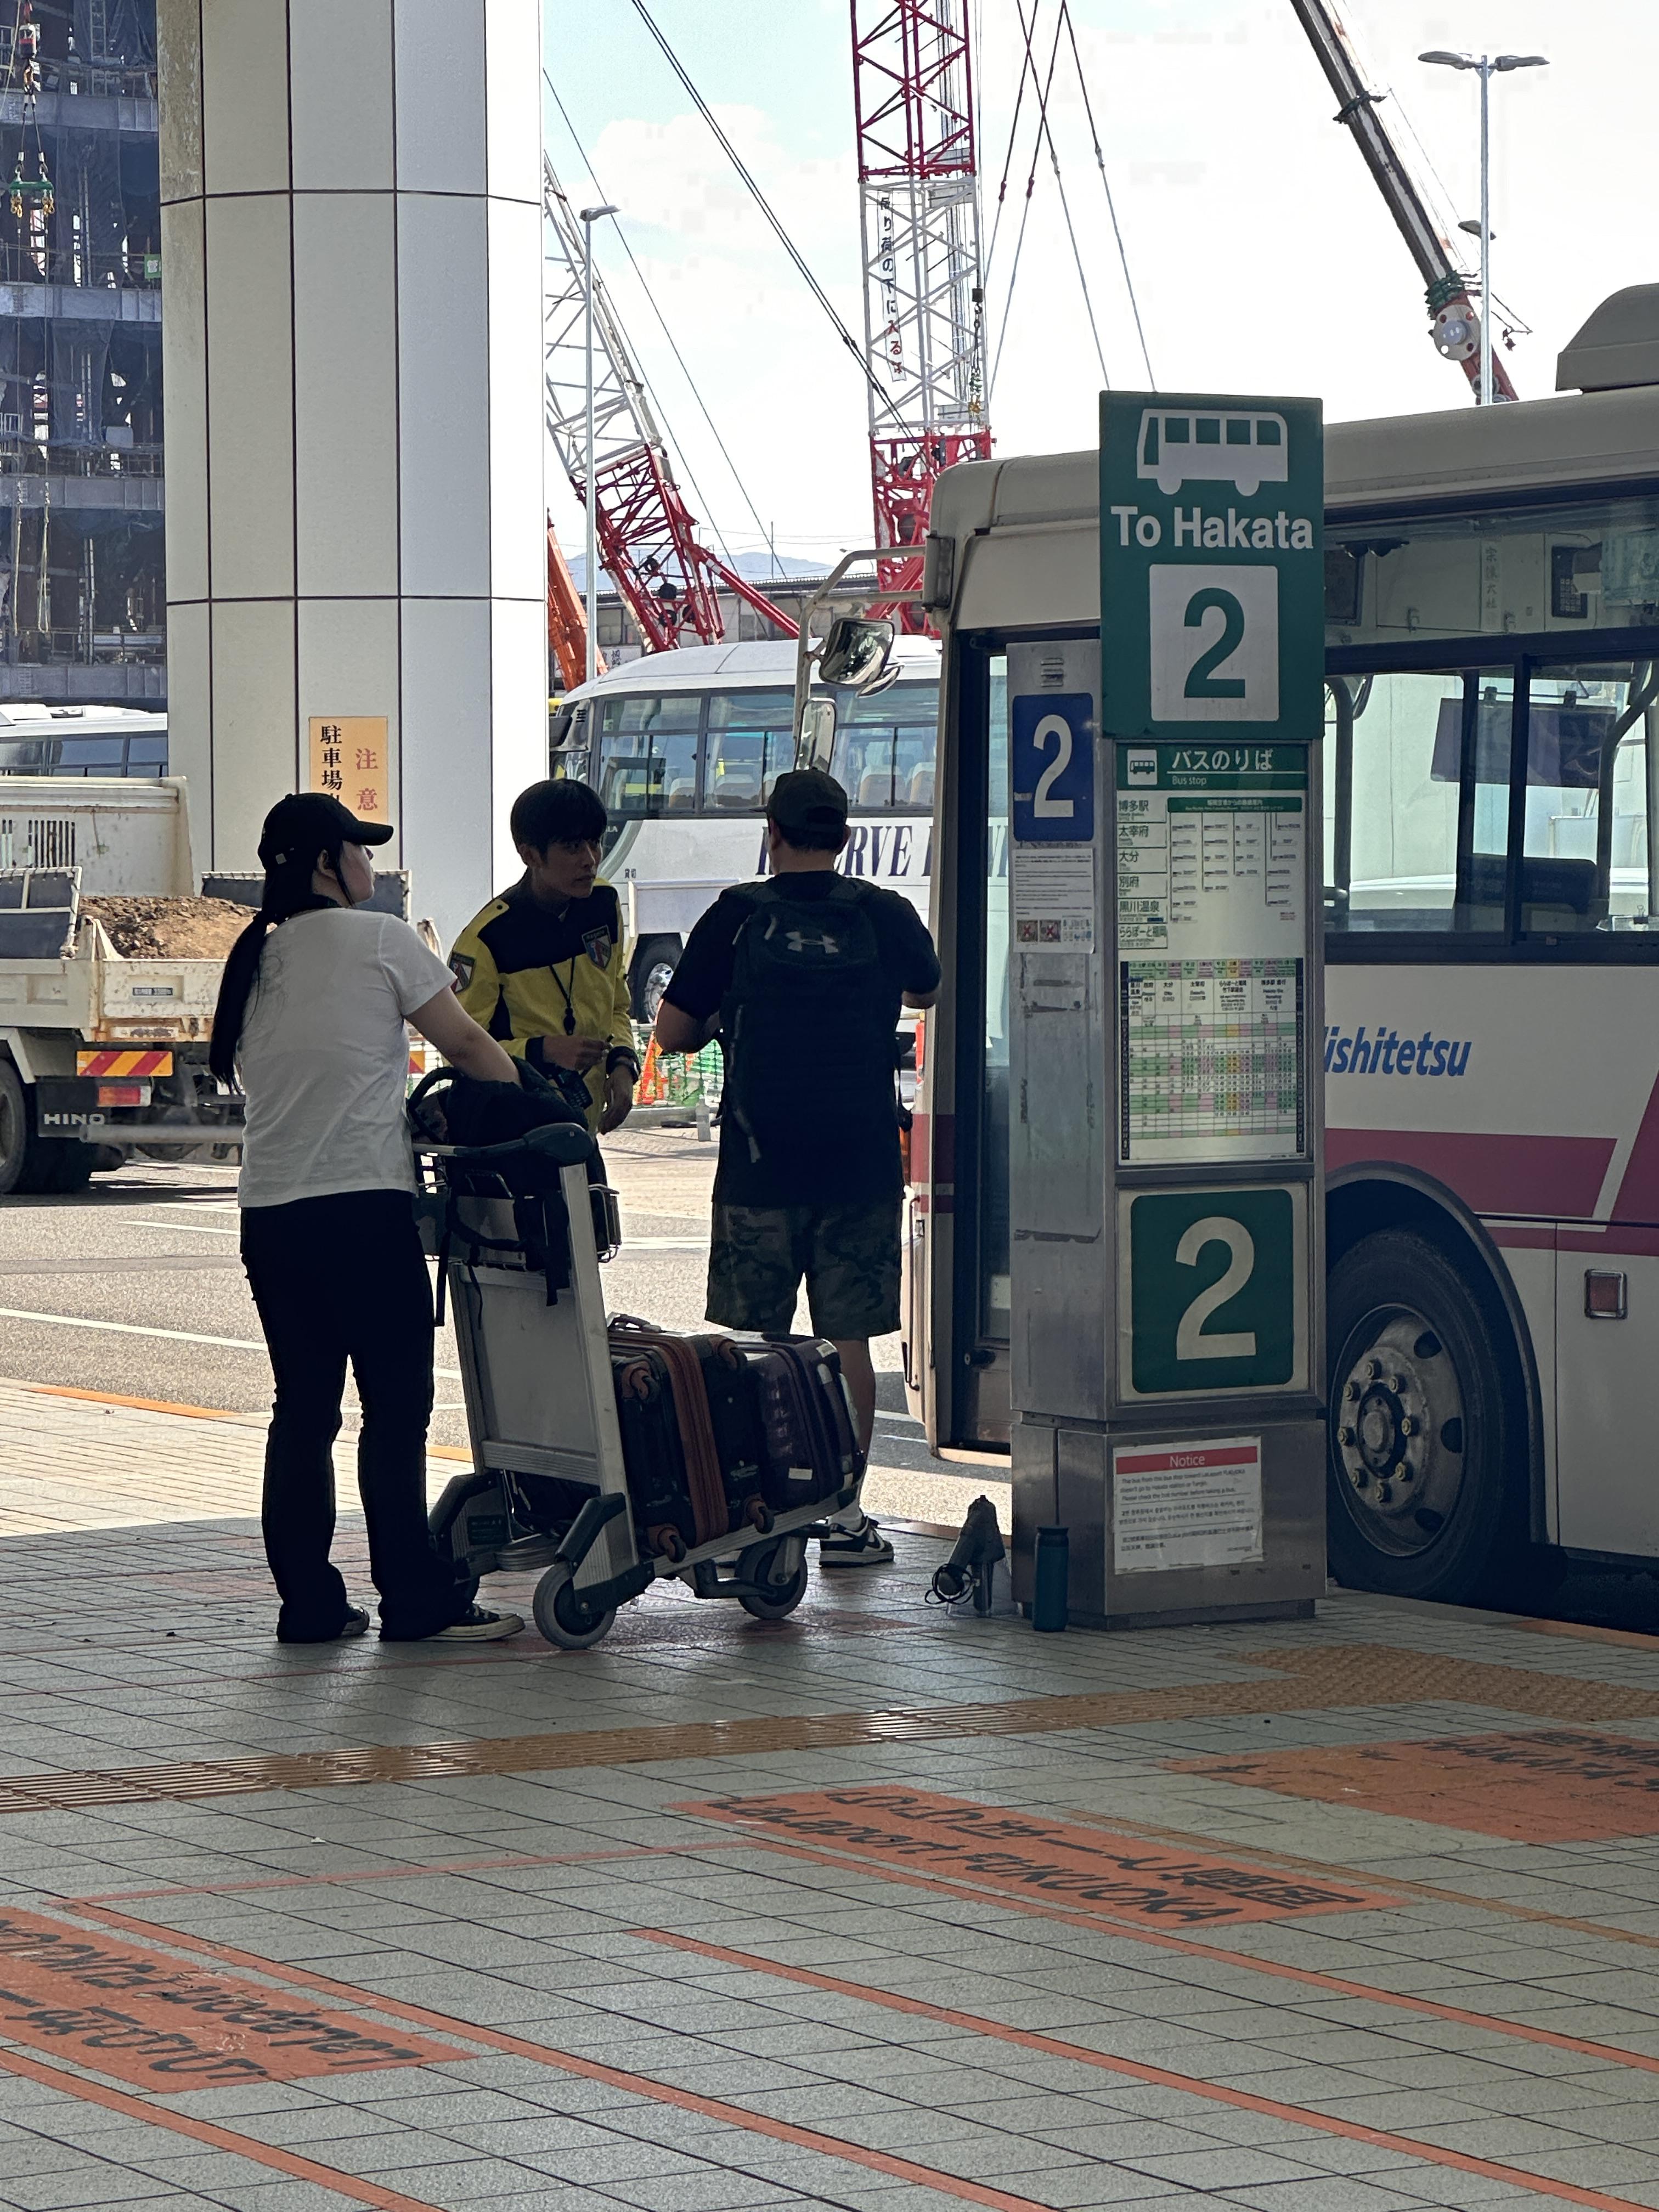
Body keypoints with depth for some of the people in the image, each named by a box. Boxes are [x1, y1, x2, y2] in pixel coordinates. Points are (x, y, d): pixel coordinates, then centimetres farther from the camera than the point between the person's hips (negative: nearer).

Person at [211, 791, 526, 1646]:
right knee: (397, 1403, -2)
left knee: (302, 1408, 9)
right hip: (363, 1206, -6)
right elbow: (466, 1044, 0)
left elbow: (246, 1073, 15)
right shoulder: (378, 940, -2)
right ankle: (416, 1598, -2)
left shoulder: (253, 960, 15)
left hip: (268, 1213, 6)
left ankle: (308, 1601, 9)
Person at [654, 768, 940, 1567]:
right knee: (847, 1340, 5)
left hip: (760, 1164, -1)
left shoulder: (738, 916, -4)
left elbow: (672, 1032, 1)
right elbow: (925, 992, 23)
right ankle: (843, 1515, 5)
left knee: (754, 1345, 6)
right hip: (861, 1163, 1)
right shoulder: (885, 914, 1)